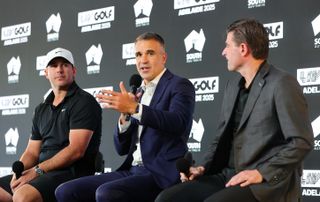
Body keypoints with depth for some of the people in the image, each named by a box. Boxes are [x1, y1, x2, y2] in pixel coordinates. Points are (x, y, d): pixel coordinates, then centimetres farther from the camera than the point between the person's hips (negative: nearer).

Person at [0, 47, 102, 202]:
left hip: (72, 173, -7)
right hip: (43, 173, 7)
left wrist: (37, 170, -15)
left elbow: (76, 150, -13)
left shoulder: (84, 101, -2)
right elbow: (32, 152, 17)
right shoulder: (41, 109, 21)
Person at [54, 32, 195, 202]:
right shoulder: (138, 94, 20)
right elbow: (122, 149, 15)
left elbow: (178, 123, -22)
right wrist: (125, 115, -3)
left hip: (160, 174, -7)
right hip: (132, 171, 7)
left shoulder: (180, 86, 0)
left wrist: (134, 108, -25)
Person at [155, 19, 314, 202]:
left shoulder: (282, 84, -7)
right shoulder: (233, 86, 17)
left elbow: (301, 141, -13)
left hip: (268, 183, -7)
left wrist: (262, 173, -19)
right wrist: (204, 168, 4)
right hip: (228, 177, 7)